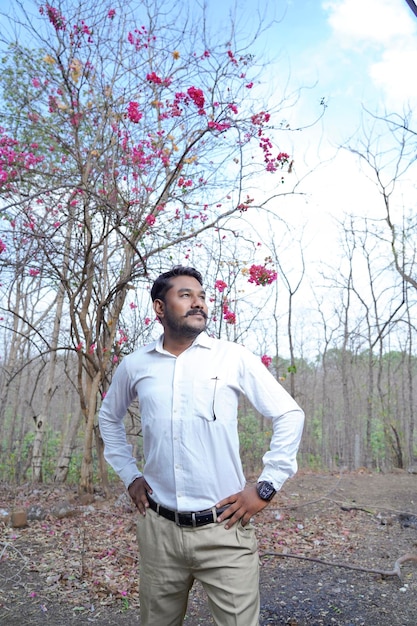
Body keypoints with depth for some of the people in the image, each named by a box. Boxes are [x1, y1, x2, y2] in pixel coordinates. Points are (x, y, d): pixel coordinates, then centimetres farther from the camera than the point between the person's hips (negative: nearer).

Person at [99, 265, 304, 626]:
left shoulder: (234, 357, -7)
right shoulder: (135, 365, 1)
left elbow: (289, 414, -4)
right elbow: (109, 417, 19)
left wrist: (266, 487, -7)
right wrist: (129, 475, 10)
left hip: (224, 529, -2)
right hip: (159, 528, 3)